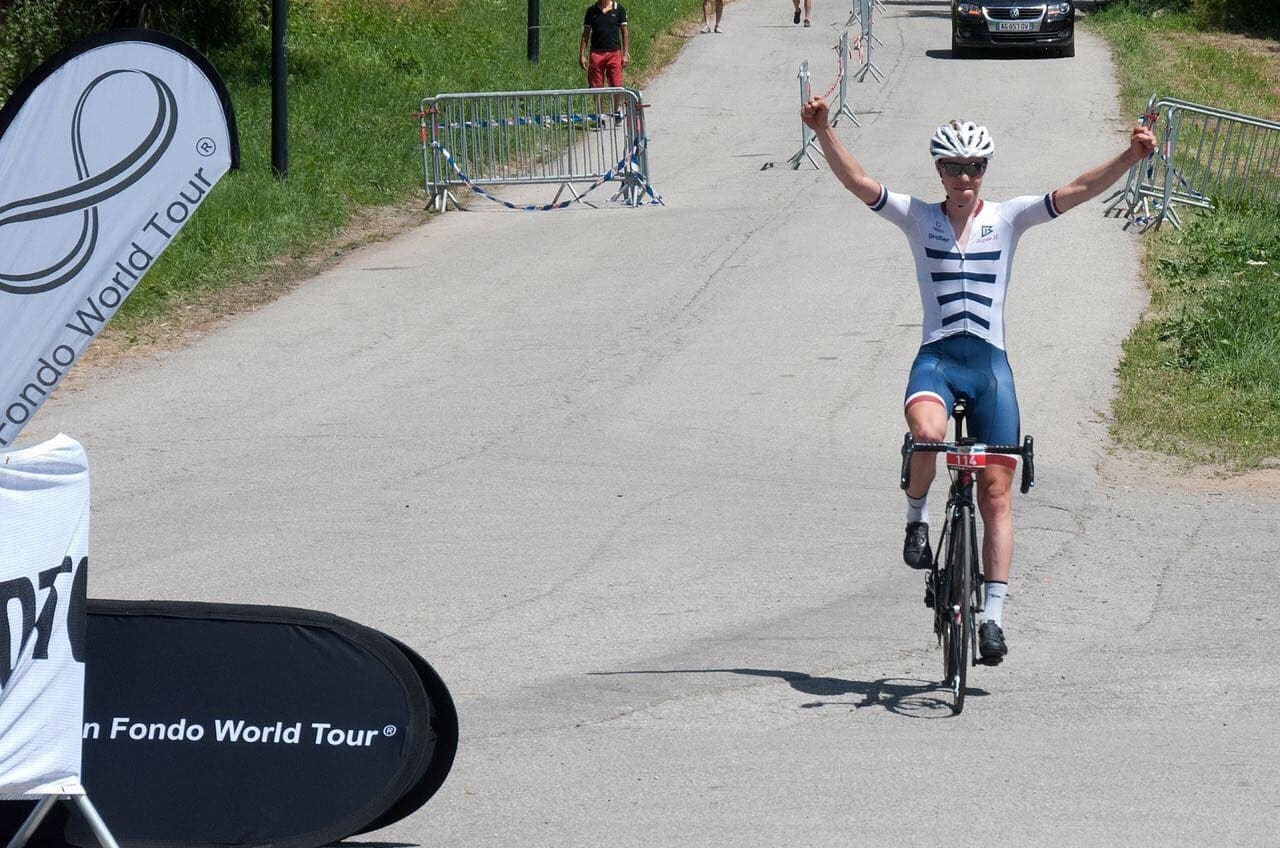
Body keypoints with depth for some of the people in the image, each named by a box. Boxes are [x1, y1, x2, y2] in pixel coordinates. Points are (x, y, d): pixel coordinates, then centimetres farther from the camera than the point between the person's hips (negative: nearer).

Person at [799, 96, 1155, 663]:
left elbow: (1076, 192, -3)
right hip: (936, 357, -1)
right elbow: (858, 183, -5)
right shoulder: (918, 218, 6)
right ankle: (917, 517, -5)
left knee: (996, 493, -2)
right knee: (927, 432, -35)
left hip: (991, 362, 1)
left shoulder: (1007, 218, 7)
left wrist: (1129, 158, -17)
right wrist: (823, 132, -19)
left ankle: (993, 614, 2)